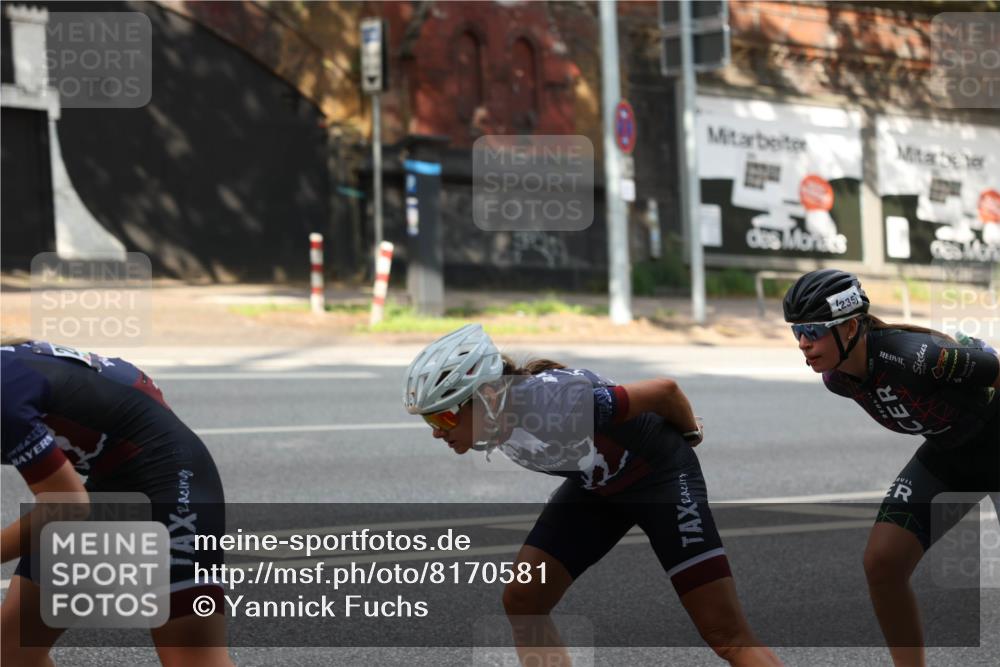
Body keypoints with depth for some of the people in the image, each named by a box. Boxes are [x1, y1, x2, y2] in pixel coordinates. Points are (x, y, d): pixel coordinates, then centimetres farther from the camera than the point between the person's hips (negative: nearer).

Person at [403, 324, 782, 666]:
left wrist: (689, 434, -2)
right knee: (522, 602, -4)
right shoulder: (493, 421, -16)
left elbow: (664, 391, -23)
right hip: (595, 485, 7)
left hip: (661, 476, -7)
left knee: (726, 635, -13)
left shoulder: (556, 403, -38)